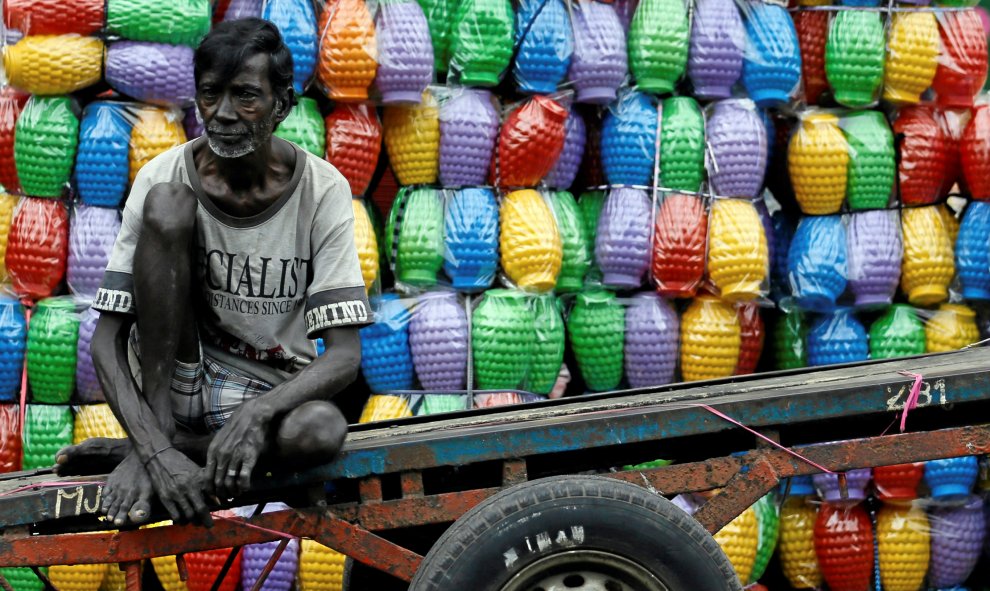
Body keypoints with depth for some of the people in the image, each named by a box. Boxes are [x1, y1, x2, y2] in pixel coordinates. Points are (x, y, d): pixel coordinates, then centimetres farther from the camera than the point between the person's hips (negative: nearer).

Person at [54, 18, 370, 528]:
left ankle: (132, 449, -18)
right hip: (176, 376, 0)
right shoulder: (164, 177, -12)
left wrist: (258, 412, -37)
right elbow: (106, 341, -14)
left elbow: (344, 355, -17)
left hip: (270, 390, 0)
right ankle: (152, 442, -23)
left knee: (322, 431, -38)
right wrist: (156, 450, -31)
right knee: (167, 201, -24)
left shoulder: (322, 191, -13)